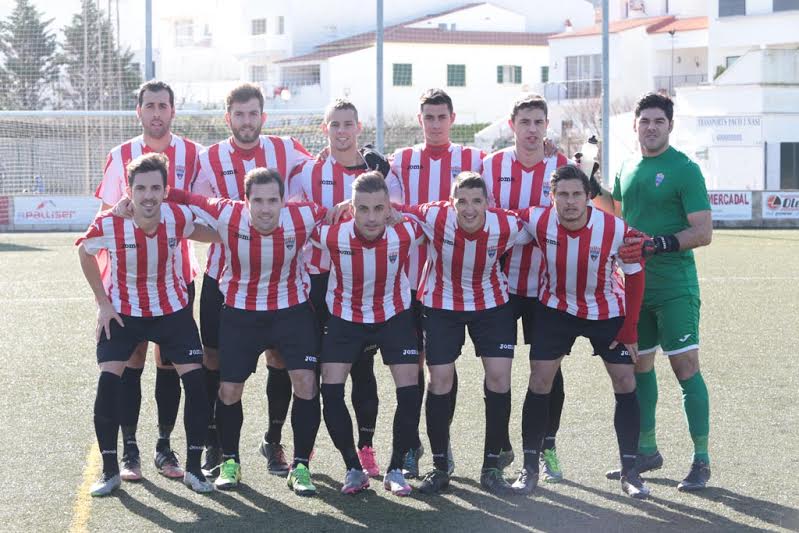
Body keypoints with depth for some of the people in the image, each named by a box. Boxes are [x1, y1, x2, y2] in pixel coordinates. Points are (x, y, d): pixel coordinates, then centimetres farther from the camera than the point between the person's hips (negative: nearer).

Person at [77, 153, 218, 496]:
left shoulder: (179, 217, -20)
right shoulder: (108, 224, -24)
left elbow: (208, 233, 5)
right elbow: (85, 253, -1)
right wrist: (103, 303, -2)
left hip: (172, 309, 1)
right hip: (122, 311, -1)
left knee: (195, 381, -7)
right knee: (108, 383, -13)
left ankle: (193, 468, 8)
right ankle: (110, 471, 2)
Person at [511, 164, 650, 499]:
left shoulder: (617, 230, -26)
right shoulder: (537, 221, -24)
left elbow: (635, 276, -11)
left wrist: (629, 330, -9)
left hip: (607, 311, 0)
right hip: (556, 308, 0)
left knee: (625, 383, -3)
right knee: (539, 383, -6)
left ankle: (629, 472, 8)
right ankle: (530, 468, 6)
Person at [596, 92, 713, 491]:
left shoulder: (684, 169, -8)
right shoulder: (627, 168, 12)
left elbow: (703, 232, -13)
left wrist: (657, 244, -24)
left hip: (674, 286, -7)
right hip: (634, 285, 7)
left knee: (685, 365, -9)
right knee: (639, 365, 12)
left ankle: (701, 460, -5)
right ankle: (646, 451, 25)